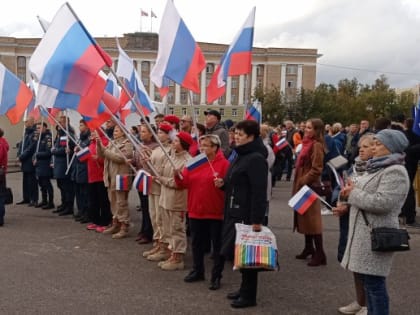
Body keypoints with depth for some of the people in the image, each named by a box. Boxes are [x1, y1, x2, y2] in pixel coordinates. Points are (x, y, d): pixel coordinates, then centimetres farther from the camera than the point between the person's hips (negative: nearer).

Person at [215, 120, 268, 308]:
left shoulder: (256, 158, -17)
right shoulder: (240, 156, 14)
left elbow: (259, 191, -23)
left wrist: (256, 219, -25)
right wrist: (223, 183, 5)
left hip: (248, 214, -10)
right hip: (235, 211, 10)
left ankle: (249, 296, 10)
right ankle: (244, 288, 28)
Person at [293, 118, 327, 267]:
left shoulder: (316, 145, -15)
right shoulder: (307, 143, 14)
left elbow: (316, 169, -21)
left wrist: (303, 182, -18)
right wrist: (298, 183, 16)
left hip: (309, 186, -10)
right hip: (302, 185, 10)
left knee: (312, 219, -8)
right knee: (304, 218, 15)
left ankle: (320, 254, -4)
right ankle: (309, 248, 26)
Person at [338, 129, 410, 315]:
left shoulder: (395, 171, -14)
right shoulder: (379, 168, 19)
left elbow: (382, 202, -25)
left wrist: (353, 193, -13)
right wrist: (351, 192, 3)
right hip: (364, 231, 10)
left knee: (374, 282, -6)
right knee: (368, 281, 15)